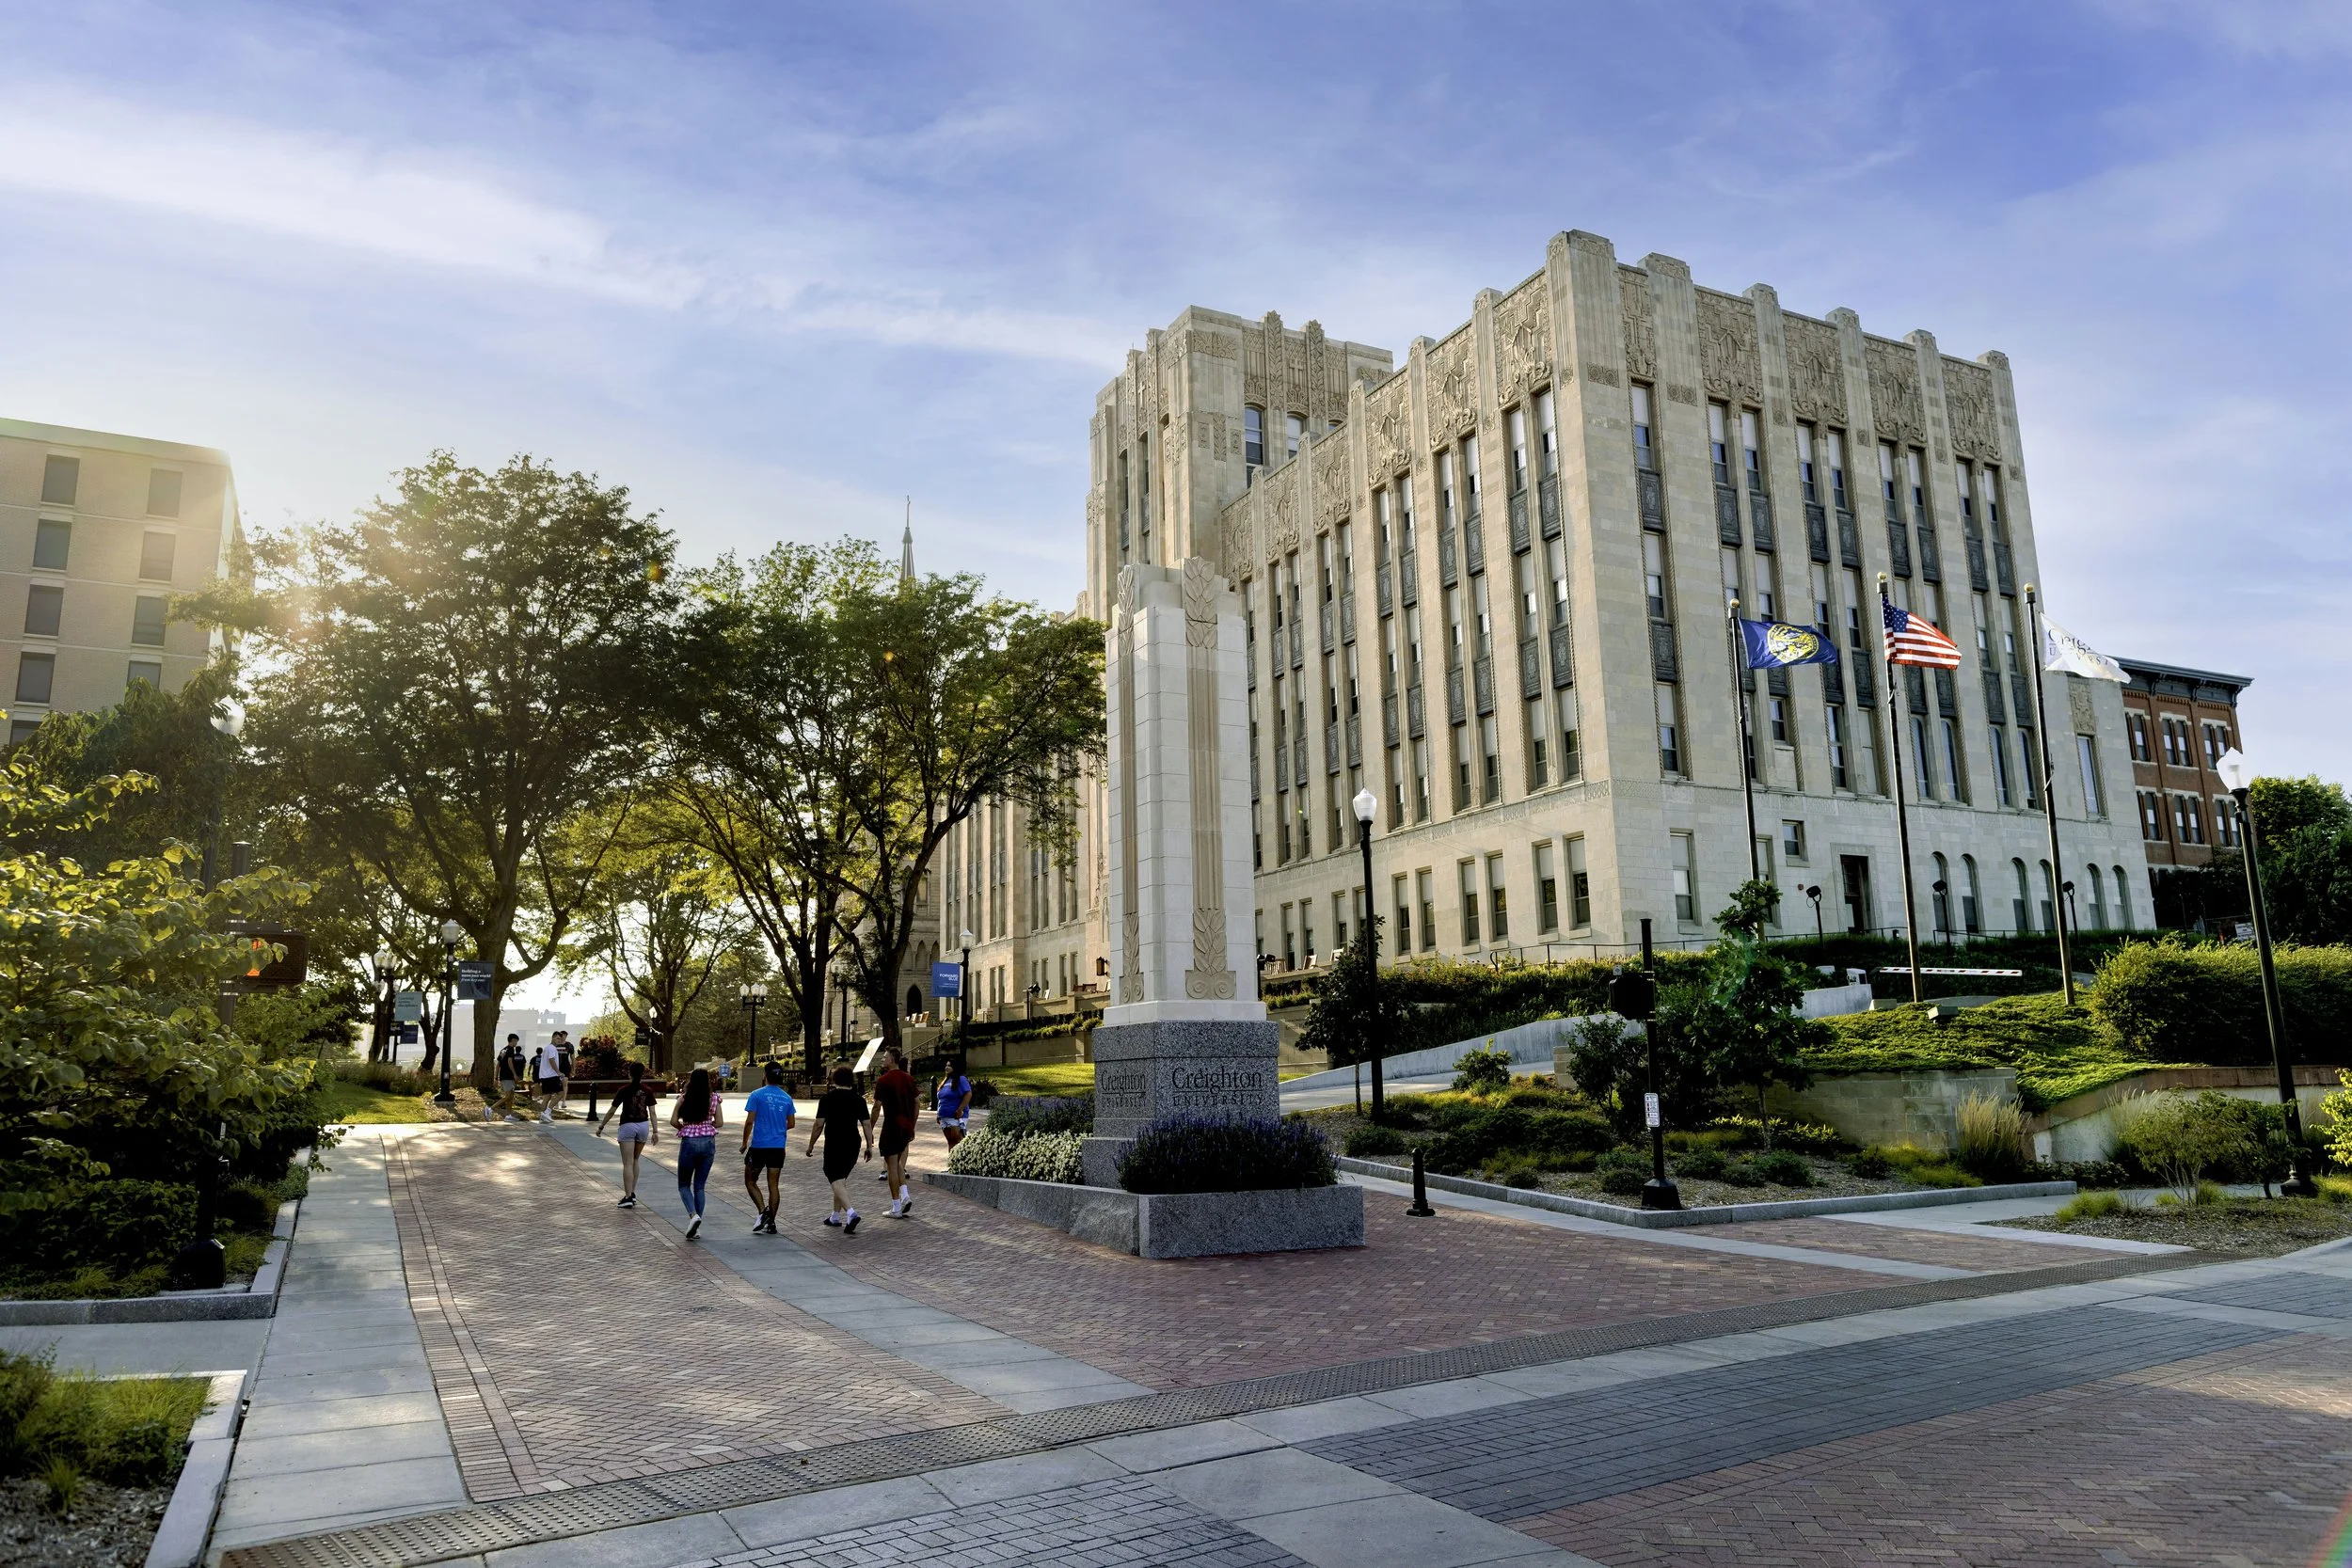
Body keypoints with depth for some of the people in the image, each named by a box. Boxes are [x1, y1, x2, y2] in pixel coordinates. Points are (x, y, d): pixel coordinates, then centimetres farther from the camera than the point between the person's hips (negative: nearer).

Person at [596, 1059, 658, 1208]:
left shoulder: (624, 1091, -9)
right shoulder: (648, 1092, -1)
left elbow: (612, 1112, -4)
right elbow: (652, 1113, -1)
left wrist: (601, 1127, 8)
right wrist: (655, 1132, 5)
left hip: (627, 1126, -3)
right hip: (643, 1126, 4)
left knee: (627, 1164, -2)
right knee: (635, 1161, 18)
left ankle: (628, 1197, -8)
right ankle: (632, 1194, 18)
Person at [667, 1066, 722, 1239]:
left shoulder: (684, 1098, -5)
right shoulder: (714, 1099, -2)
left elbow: (673, 1121, -7)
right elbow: (719, 1123, 0)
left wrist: (684, 1127, 12)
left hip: (689, 1142, -2)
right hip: (708, 1142, 2)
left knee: (684, 1184, 12)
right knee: (700, 1185, 12)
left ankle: (693, 1215, -14)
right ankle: (697, 1227, 10)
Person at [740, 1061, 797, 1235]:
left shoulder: (757, 1095, -8)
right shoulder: (787, 1098, 5)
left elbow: (749, 1121, -10)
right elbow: (791, 1123, 11)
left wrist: (744, 1143, 1)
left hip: (758, 1146, -4)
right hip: (779, 1147, 4)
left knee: (750, 1181, 11)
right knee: (773, 1185, 9)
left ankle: (763, 1211, -8)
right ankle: (771, 1223, 8)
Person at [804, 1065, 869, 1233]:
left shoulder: (827, 1098, -6)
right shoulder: (858, 1099, 4)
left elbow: (819, 1124, -8)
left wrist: (811, 1146, 2)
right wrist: (869, 1146, 11)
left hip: (834, 1145, -5)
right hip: (853, 1144, 5)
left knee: (837, 1181, -8)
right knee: (842, 1179, 19)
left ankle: (850, 1213, -28)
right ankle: (835, 1216, 27)